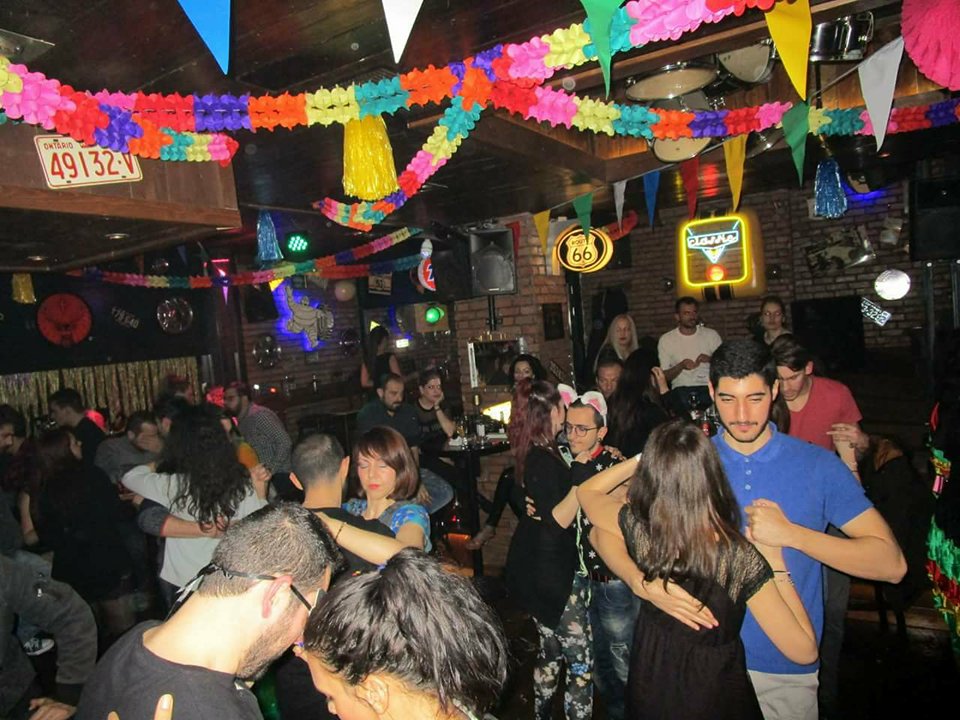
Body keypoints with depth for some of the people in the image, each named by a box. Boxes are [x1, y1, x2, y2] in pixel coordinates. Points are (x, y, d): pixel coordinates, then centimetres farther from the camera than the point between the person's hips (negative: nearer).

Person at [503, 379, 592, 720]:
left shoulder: (539, 453, 7)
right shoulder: (542, 460, -21)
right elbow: (558, 520, -24)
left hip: (543, 568, 10)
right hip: (552, 573, -10)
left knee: (551, 652, 22)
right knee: (581, 660, -3)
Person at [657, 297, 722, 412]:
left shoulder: (711, 335, 11)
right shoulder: (666, 339, 6)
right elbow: (663, 376, 4)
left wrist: (710, 359, -11)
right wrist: (681, 366, -15)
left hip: (708, 386, 2)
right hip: (681, 389, -1)